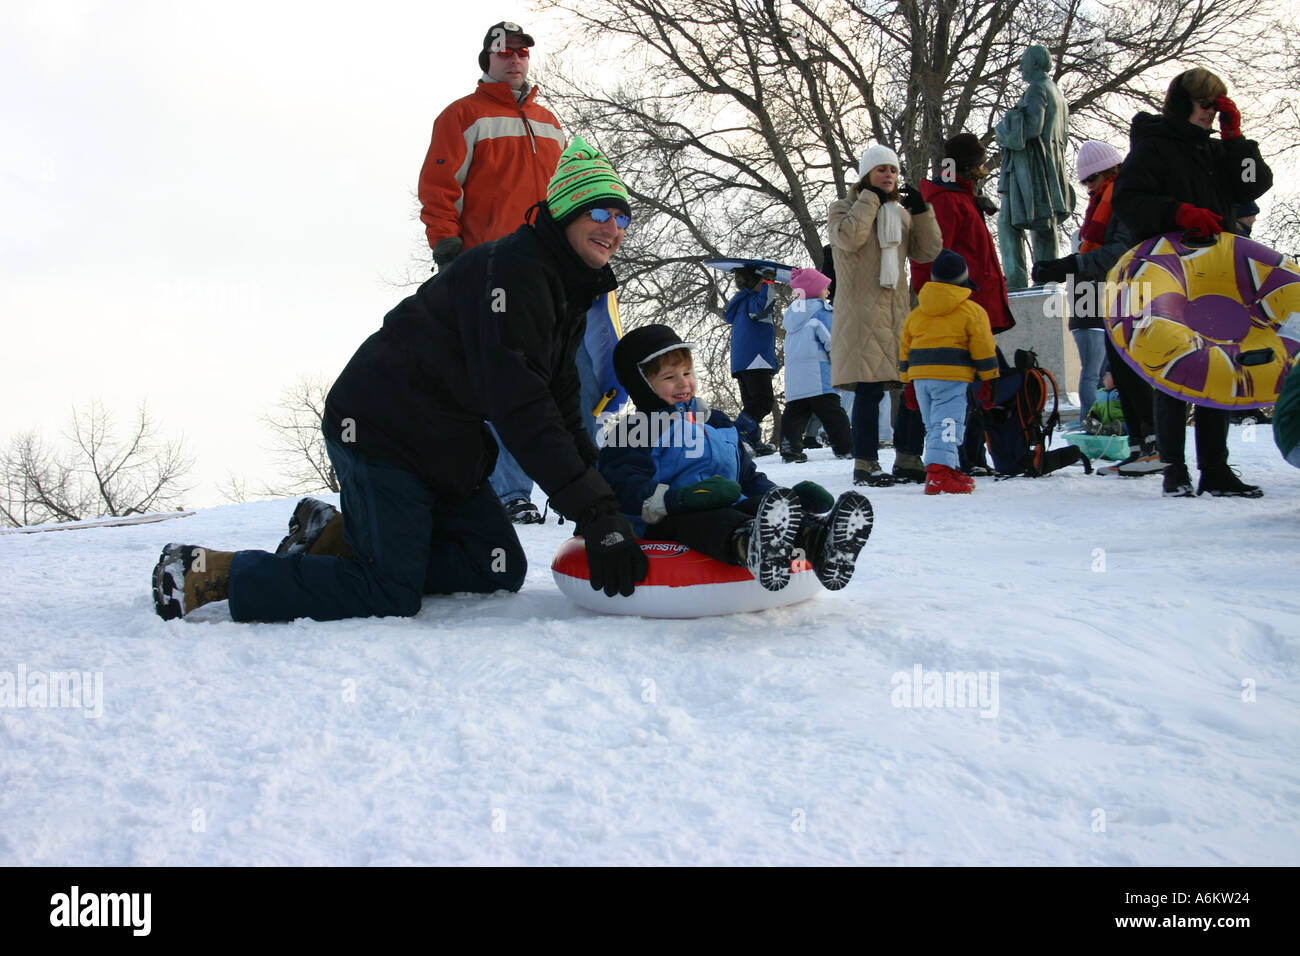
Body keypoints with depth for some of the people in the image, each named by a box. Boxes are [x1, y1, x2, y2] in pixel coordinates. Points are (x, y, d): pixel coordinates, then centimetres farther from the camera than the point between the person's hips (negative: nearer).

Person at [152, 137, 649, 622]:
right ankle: (209, 571, -4)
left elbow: (561, 405, 12)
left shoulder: (570, 291, 10)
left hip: (443, 446, 10)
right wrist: (595, 510, -35)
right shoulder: (509, 269, -22)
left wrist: (600, 492, -2)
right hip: (382, 431, -10)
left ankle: (336, 537, 11)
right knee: (391, 596, -15)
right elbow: (518, 401, -32)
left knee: (501, 570, 6)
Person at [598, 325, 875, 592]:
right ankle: (747, 546, -76)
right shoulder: (633, 432, 7)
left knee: (770, 508, -26)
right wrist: (679, 498, -27)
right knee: (704, 520, -40)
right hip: (665, 524, -6)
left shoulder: (717, 423, 31)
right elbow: (627, 492, -9)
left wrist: (786, 498, 12)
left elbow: (748, 475, 33)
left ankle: (816, 542, -60)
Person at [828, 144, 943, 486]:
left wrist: (922, 211, 2)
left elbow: (928, 252, 12)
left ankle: (908, 459, 12)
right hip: (862, 313, -6)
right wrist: (869, 198, -9)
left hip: (900, 310, 6)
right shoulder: (844, 208, 5)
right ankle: (865, 464, -6)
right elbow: (849, 237, -18)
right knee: (869, 390, -11)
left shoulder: (902, 212, 21)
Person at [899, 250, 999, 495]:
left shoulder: (916, 313, 16)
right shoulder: (972, 311, 0)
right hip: (951, 377, -6)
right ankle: (938, 472, -26)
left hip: (919, 376, 6)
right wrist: (990, 380, 4)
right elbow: (984, 349, -3)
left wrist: (908, 383, 22)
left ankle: (950, 472, 19)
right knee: (947, 425, -11)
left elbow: (904, 349, 17)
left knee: (934, 426, 16)